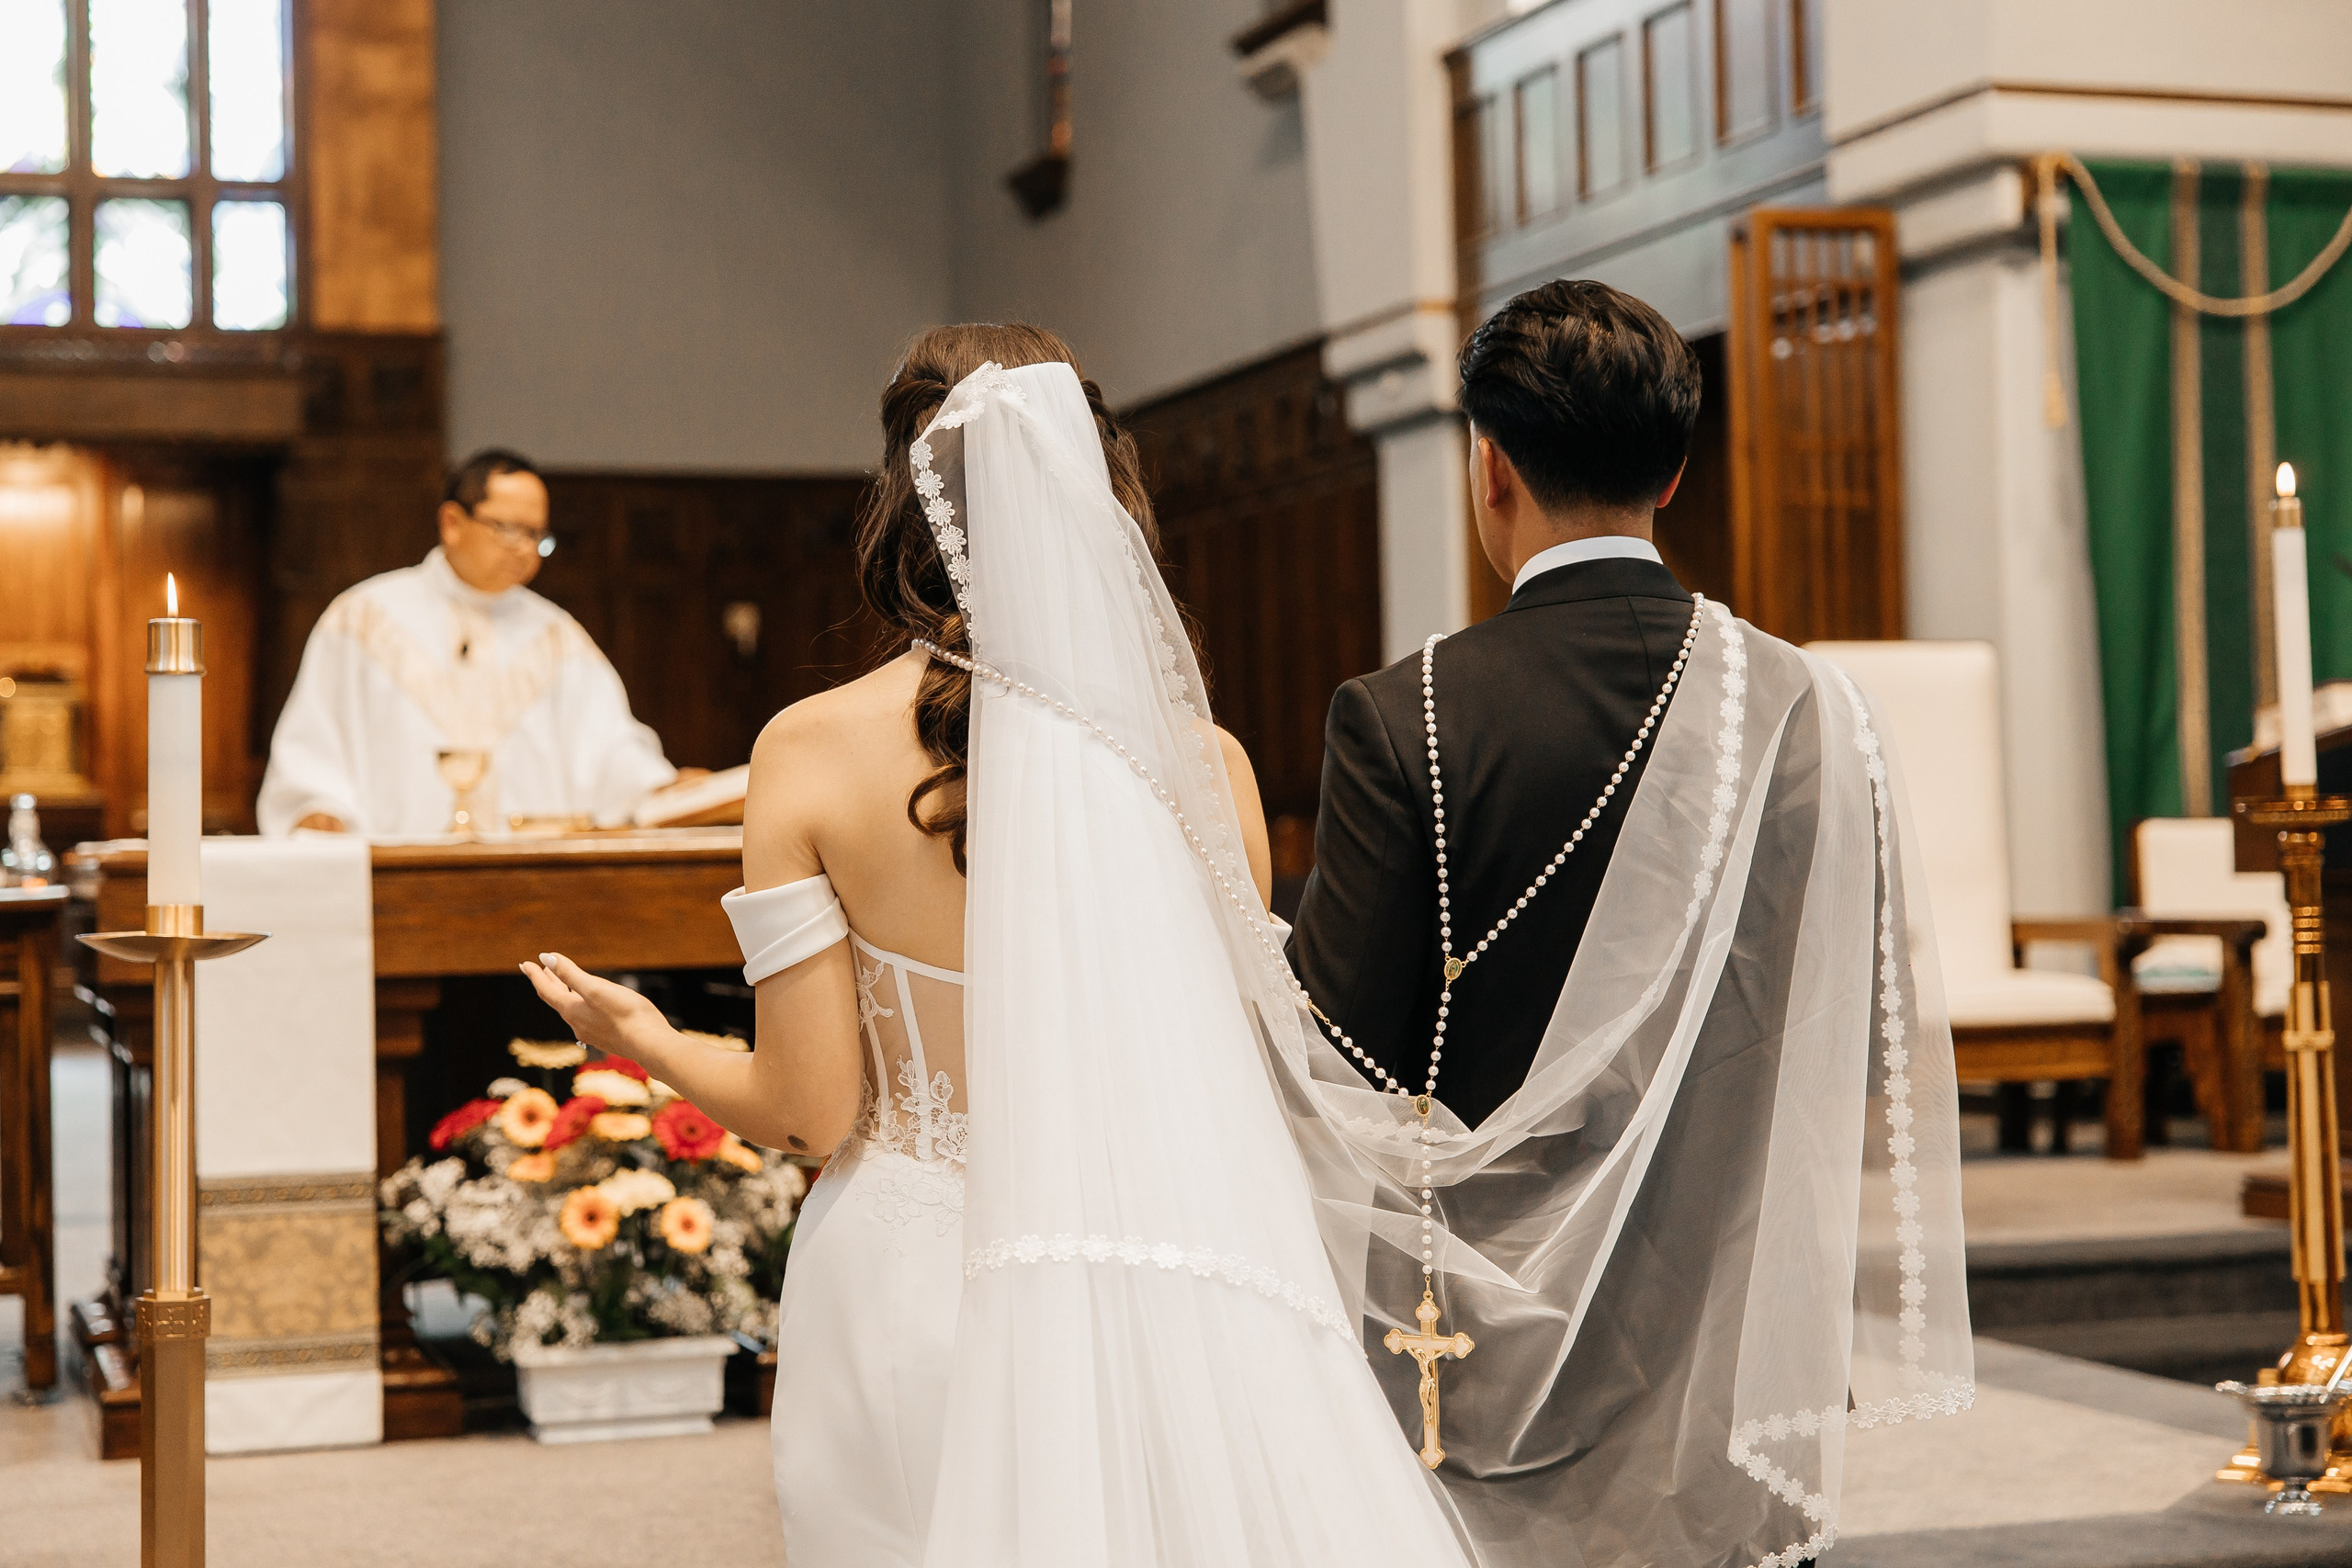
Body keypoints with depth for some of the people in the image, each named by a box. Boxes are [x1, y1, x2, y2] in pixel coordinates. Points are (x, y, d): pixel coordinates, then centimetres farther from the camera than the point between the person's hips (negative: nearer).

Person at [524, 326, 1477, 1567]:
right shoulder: (1202, 762, -7)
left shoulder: (810, 752, -9)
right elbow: (1227, 1081, -1)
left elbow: (807, 1110, -6)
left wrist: (648, 1042, 13)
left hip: (904, 1285, 0)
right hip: (1141, 1316, 0)